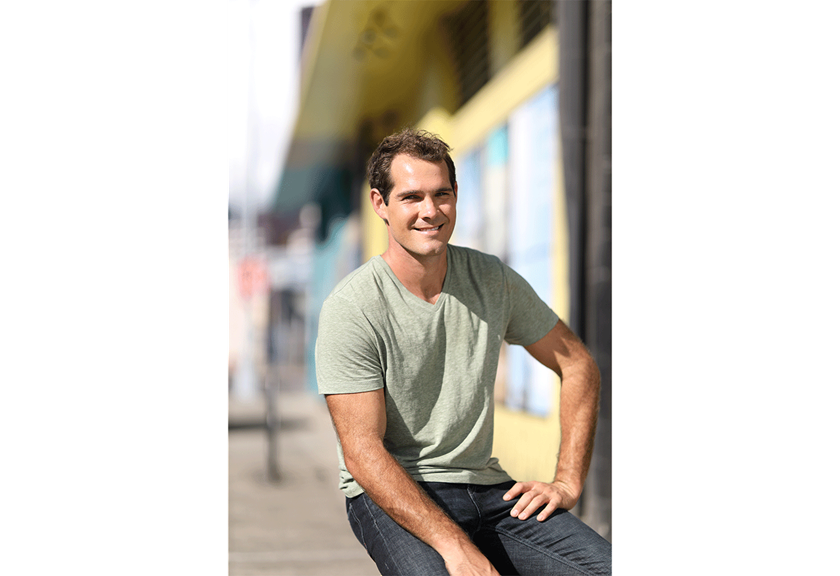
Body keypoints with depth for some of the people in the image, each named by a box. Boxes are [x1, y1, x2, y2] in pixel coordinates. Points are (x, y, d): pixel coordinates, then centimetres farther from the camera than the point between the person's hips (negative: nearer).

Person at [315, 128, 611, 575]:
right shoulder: (350, 309, -12)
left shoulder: (493, 281, 4)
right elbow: (363, 453, -17)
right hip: (390, 497, -4)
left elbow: (578, 365, 14)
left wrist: (568, 481, 2)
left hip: (486, 487, 5)